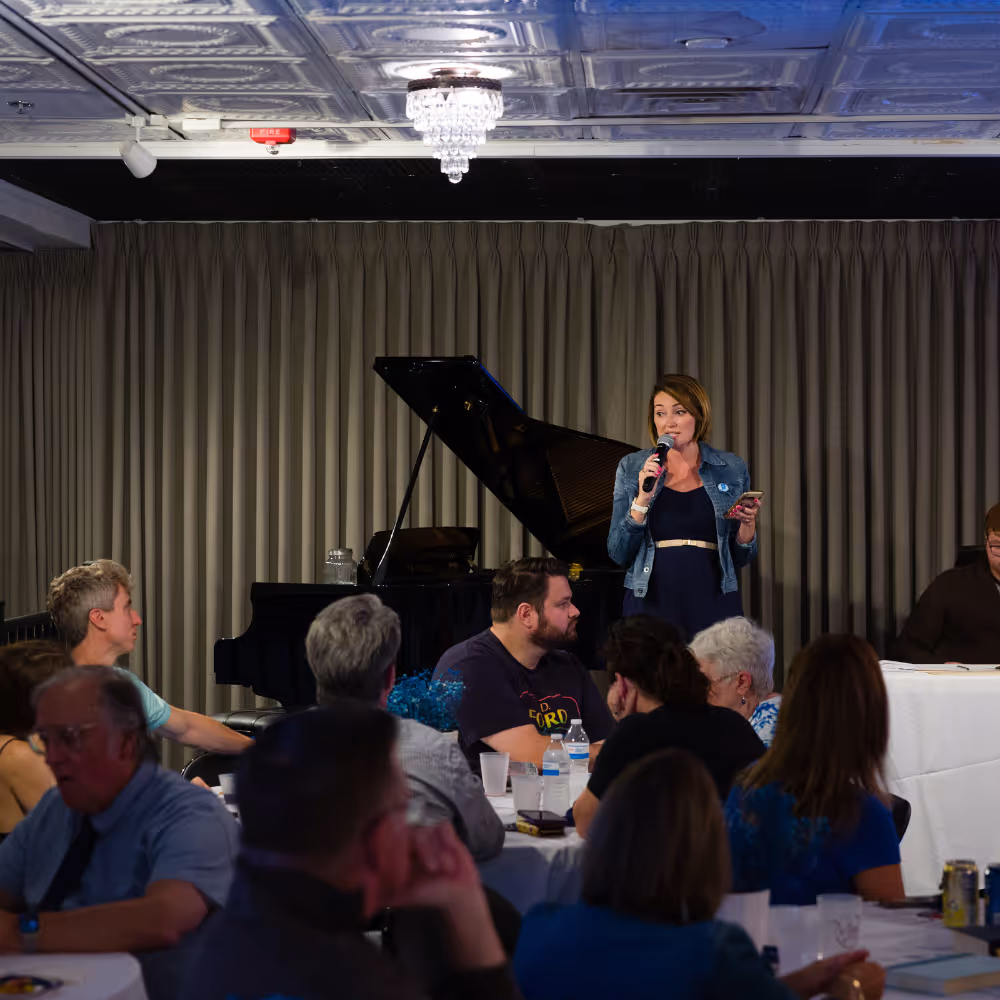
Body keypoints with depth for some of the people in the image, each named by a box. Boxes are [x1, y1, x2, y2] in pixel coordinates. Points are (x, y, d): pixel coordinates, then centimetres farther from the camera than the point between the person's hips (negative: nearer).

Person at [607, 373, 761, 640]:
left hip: (713, 607, 0)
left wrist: (748, 523, -10)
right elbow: (618, 554, -1)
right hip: (651, 606, 0)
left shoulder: (732, 470, 5)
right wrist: (643, 498, -12)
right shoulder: (631, 468, 4)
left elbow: (740, 559, 10)